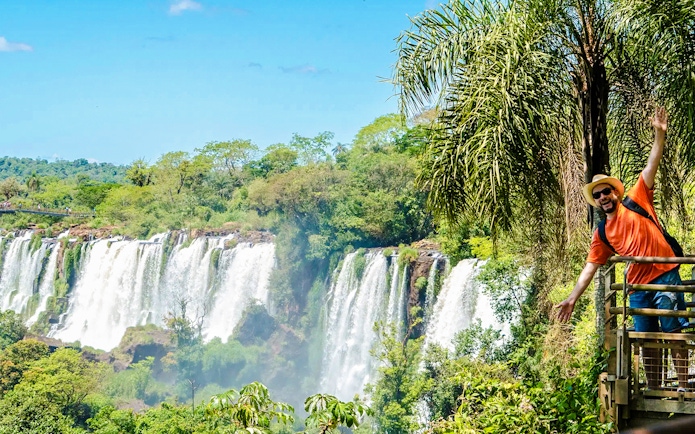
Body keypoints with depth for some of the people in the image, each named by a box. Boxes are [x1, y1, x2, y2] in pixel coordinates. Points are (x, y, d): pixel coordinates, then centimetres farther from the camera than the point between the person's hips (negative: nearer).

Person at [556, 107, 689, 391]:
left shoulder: (635, 201, 3)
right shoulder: (602, 234, 12)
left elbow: (651, 166, -4)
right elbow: (590, 268, 10)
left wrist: (659, 134, -14)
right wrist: (573, 298, 4)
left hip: (665, 275, -5)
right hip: (638, 286, 5)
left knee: (674, 332, -5)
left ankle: (683, 388, -3)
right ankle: (653, 390, 17)